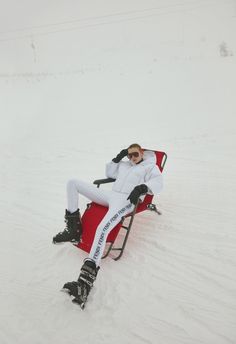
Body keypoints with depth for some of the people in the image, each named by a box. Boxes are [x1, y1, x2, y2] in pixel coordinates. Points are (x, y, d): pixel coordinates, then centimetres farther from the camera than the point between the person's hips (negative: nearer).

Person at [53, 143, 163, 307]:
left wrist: (142, 187, -23)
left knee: (102, 229, -36)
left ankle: (86, 280, -42)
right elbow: (109, 173, 35)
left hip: (126, 200, -7)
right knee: (73, 182, -2)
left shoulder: (150, 166, 14)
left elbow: (158, 182, -3)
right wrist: (118, 158, 22)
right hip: (110, 195, 7)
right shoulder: (125, 164, 32)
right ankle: (74, 229, -7)